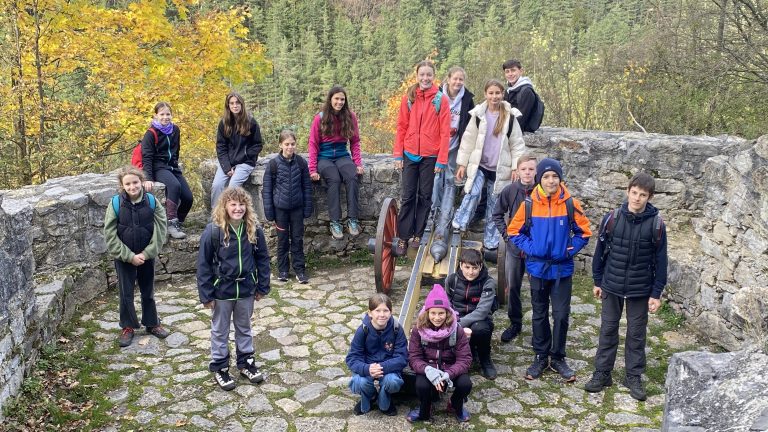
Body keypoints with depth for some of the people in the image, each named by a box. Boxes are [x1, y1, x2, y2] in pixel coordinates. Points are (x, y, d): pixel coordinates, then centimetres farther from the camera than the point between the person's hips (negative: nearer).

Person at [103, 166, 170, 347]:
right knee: (126, 294, 10)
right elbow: (110, 235, -10)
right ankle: (128, 327, 25)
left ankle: (152, 323, 31)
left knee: (148, 292, 16)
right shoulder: (116, 203, -12)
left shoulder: (151, 201, -9)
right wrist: (129, 256, -14)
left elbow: (160, 231, -8)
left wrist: (146, 253, -14)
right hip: (124, 259, -1)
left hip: (147, 256, 1)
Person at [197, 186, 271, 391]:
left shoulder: (254, 230, -9)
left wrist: (262, 287, 2)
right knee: (220, 330, 14)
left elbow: (262, 259, 1)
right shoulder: (213, 231, -18)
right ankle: (219, 368, 29)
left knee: (244, 327, 20)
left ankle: (246, 362, 37)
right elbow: (203, 264, -12)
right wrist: (206, 295, -11)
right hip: (222, 290, -3)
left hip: (246, 288, 3)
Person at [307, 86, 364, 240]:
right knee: (334, 179, -31)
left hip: (342, 156, 2)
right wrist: (313, 169, -10)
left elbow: (355, 142, 7)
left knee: (352, 177, -29)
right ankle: (335, 222, -27)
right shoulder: (320, 118, -2)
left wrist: (358, 163, -6)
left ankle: (353, 219, -24)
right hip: (324, 157, -2)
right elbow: (313, 144, -1)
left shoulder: (350, 117, 4)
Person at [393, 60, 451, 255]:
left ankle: (417, 235, 18)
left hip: (430, 156, -1)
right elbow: (401, 127, 5)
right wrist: (398, 155, 0)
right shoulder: (409, 98, 4)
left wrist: (441, 159, -9)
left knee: (425, 196, 7)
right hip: (410, 155, 2)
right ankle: (403, 237, 8)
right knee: (407, 197, 3)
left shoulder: (441, 99, -3)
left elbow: (445, 132, -5)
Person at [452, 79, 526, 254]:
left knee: (494, 205, 8)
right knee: (472, 193, -25)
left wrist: (516, 167, -5)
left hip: (499, 169, 0)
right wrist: (462, 164, 0)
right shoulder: (478, 115, -1)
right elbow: (468, 140, 2)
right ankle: (458, 225, -15)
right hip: (478, 165, 0)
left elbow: (517, 144, 2)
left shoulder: (510, 117, -2)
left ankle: (490, 243, 17)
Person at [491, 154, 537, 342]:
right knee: (512, 286, 12)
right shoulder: (509, 190, -5)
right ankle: (515, 323, 29)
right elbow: (497, 214, 7)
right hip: (514, 246, 3)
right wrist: (506, 234, -1)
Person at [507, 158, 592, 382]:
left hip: (562, 269, 0)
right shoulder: (529, 204, -7)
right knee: (539, 315, 12)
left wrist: (570, 250, -9)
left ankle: (558, 358, 22)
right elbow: (514, 231, 1)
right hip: (538, 268, 1)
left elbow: (584, 232, 2)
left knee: (561, 315, 4)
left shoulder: (570, 204, -7)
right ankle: (541, 357, 27)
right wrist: (530, 248, -9)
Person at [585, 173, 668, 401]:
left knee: (636, 334, 10)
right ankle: (602, 373, 22)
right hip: (612, 286, 1)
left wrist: (656, 293, -5)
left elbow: (660, 260, -4)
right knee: (608, 330, 10)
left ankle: (634, 377, 24)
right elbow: (601, 251, 3)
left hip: (640, 289, -1)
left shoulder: (656, 224, -9)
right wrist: (598, 281, 6)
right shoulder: (612, 218, -6)